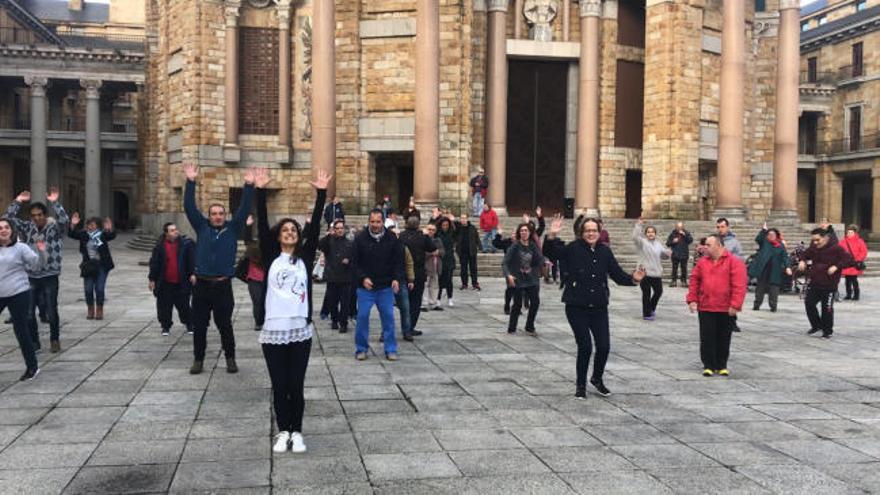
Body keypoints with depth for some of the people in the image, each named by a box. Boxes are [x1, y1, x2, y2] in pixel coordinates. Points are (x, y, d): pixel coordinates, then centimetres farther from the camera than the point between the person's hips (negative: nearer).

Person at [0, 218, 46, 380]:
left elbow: (36, 264, -5)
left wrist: (41, 252, -22)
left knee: (21, 330, 1)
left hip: (18, 295, -4)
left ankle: (32, 366, 14)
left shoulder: (20, 248, -1)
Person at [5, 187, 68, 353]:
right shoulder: (27, 228, 7)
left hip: (50, 277, -3)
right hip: (30, 277, 3)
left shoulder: (55, 228, -4)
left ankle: (54, 340, 22)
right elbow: (9, 218, 3)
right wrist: (18, 201, -6)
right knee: (28, 313, 6)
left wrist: (54, 203, -26)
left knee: (51, 311, 5)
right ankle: (33, 341, 20)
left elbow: (65, 220, -24)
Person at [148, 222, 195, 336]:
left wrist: (193, 273, -14)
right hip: (165, 283, 1)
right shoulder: (160, 246, -2)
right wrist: (152, 279, 2)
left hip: (181, 283, -1)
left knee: (184, 305, 8)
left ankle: (189, 324, 24)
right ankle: (165, 326, 21)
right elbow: (154, 263, 2)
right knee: (164, 306, 6)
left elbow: (192, 259, -6)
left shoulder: (186, 243, -5)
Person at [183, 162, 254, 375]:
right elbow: (190, 207, -2)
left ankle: (230, 358, 20)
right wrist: (190, 182, -11)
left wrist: (249, 186, -14)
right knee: (199, 325, 8)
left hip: (223, 285, -1)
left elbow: (244, 209, -4)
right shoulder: (202, 227, 5)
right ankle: (198, 359, 20)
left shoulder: (232, 228, 4)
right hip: (202, 284, 1)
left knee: (225, 325, 7)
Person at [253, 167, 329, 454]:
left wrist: (321, 193, -9)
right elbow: (262, 227, -3)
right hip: (273, 330, 0)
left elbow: (315, 226, -2)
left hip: (300, 330, 0)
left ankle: (296, 432, 20)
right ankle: (283, 432, 23)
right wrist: (260, 191, -10)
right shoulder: (270, 257, 5)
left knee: (296, 386, 6)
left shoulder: (305, 256, 6)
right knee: (279, 386, 8)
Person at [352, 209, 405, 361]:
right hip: (365, 286, -1)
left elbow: (398, 261, 4)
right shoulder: (361, 238, -5)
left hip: (386, 287, 1)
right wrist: (362, 278, -14)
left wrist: (396, 279, -10)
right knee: (362, 316, 1)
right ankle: (361, 349, 15)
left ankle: (391, 350, 13)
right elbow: (355, 262, -2)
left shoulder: (392, 239, -1)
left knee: (388, 317, 3)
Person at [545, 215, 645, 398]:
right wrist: (552, 237, -36)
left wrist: (632, 279, -12)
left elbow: (618, 274, 5)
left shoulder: (605, 251, 3)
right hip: (577, 308, -3)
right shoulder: (573, 249, -7)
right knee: (585, 347, -3)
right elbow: (551, 252, -19)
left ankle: (597, 379, 31)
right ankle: (580, 385, 19)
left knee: (604, 347, 3)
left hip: (599, 307, 3)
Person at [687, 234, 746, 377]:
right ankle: (708, 365, 12)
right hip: (705, 308, 3)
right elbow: (694, 281, 10)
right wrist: (692, 299, 1)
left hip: (726, 309, -3)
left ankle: (722, 365, 21)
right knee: (707, 338, 3)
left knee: (724, 338, 8)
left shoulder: (734, 262, -7)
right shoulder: (702, 262, 6)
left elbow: (739, 285, -12)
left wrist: (735, 305, -18)